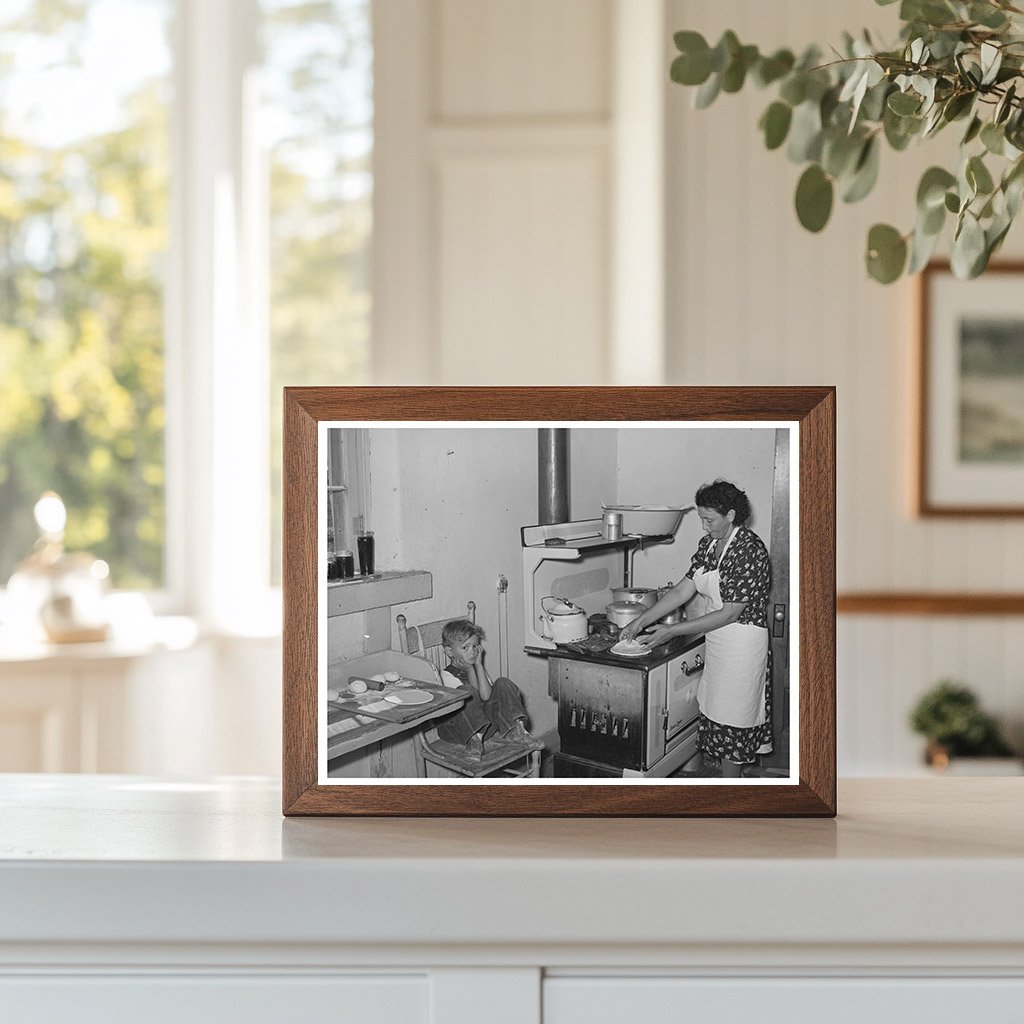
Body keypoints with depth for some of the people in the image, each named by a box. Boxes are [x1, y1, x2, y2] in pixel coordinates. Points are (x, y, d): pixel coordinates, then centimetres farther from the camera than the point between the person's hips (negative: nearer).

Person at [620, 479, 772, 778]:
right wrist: (641, 621, -1)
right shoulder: (709, 544, 5)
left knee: (731, 720, 0)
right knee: (716, 713, 13)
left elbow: (729, 614, -23)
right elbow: (683, 590, 7)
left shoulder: (750, 550, -22)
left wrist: (673, 630, -20)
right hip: (715, 642, 8)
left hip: (741, 642, -8)